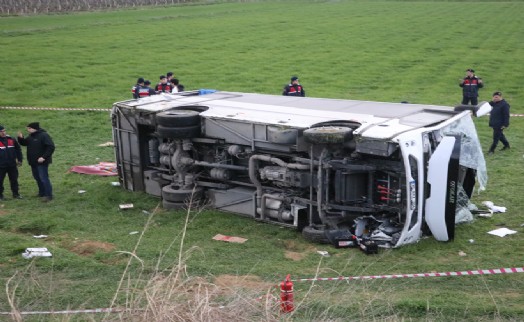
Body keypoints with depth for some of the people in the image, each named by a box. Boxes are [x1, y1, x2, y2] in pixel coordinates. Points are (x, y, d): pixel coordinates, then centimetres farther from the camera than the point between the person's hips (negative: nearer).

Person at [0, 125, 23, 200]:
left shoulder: (11, 139, 5)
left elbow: (18, 149, 13)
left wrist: (19, 160, 9)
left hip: (12, 165, 3)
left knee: (14, 180, 10)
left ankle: (15, 194, 21)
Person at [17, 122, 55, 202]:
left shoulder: (44, 135, -16)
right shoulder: (31, 136, 11)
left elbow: (51, 147, -21)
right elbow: (24, 143, 22)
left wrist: (44, 157, -26)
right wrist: (21, 138, 0)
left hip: (41, 162, -9)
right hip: (33, 162, 9)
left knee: (44, 178, -10)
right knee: (37, 178, 16)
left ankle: (48, 195, -6)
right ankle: (42, 193, 29)